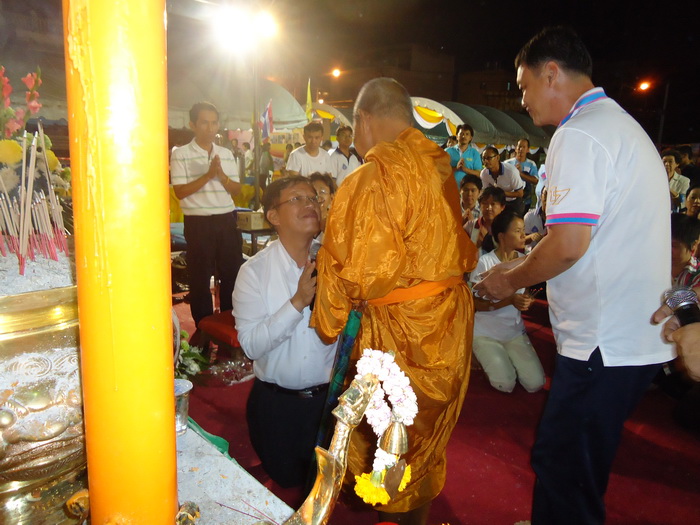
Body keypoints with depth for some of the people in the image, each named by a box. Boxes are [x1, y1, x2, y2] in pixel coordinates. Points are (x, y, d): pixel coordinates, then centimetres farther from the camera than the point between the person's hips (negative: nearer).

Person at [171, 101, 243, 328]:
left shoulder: (226, 154, 11)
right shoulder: (180, 154, -2)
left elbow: (237, 190, 8)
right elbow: (180, 191, -10)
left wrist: (221, 175, -11)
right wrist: (208, 175, -18)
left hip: (226, 220, 4)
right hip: (198, 222, -4)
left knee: (232, 272, 8)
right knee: (200, 276, 4)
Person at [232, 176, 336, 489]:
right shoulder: (255, 270, -12)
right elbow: (251, 345, -21)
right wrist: (298, 302, -28)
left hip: (328, 396, 2)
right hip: (276, 401, -1)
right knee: (285, 482, 15)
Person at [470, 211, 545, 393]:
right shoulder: (485, 262, -16)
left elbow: (524, 295, 12)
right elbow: (476, 303, -17)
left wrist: (527, 300, -12)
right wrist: (510, 300, -29)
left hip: (515, 331, 4)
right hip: (486, 333, -4)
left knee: (536, 384, -9)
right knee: (506, 384, -15)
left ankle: (505, 358, 18)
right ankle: (486, 357, 15)